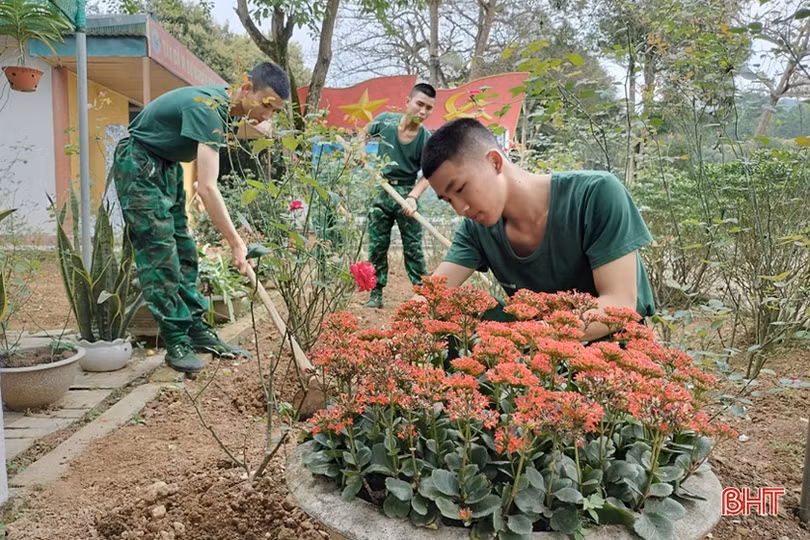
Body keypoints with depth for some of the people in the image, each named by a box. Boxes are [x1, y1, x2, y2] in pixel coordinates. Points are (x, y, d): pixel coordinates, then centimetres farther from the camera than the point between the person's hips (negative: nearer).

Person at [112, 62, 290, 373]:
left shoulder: (226, 103, -2)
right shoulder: (208, 110, -30)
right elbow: (207, 188, -37)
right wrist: (236, 243, -36)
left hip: (166, 166, 10)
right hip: (138, 165, -9)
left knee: (183, 252, 6)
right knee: (160, 255, -12)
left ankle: (196, 331, 11)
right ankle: (176, 343, -8)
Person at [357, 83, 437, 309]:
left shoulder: (427, 139, -12)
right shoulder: (385, 120, -7)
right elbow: (364, 133, 14)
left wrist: (412, 197, -29)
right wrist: (363, 157, -2)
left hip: (406, 192, -2)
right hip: (381, 190, 2)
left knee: (413, 246, 0)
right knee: (377, 245, 6)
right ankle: (376, 293, 15)